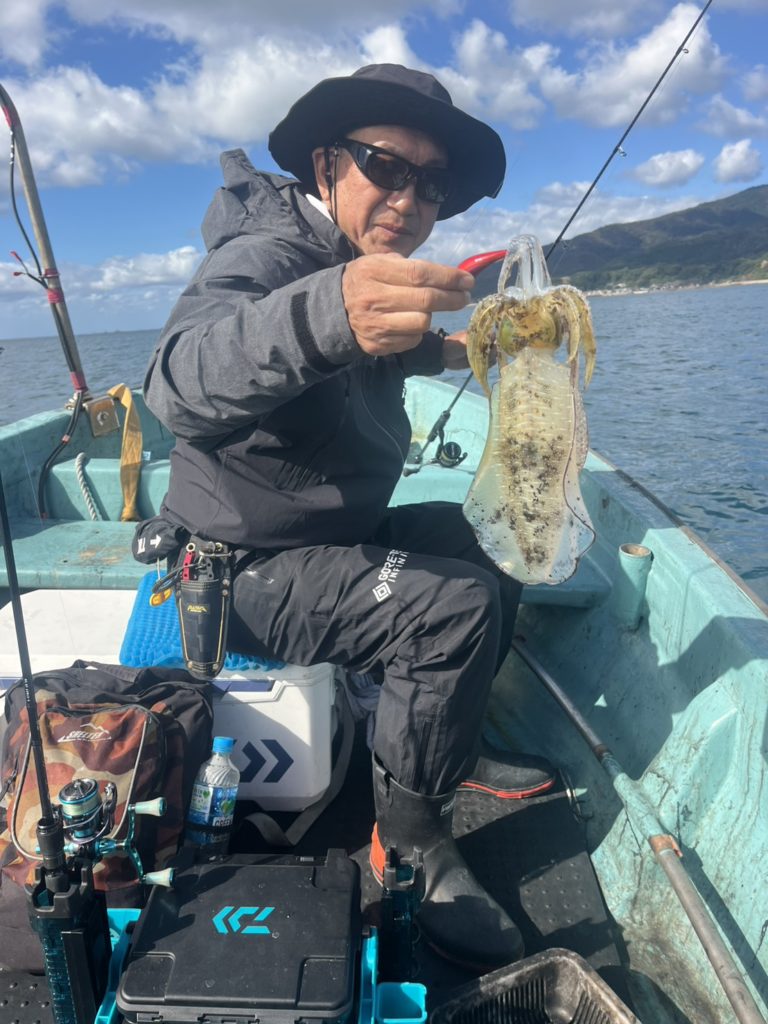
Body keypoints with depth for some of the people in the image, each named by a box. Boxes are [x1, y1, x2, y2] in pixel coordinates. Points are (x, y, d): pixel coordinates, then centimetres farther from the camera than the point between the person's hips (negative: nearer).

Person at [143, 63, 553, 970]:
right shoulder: (267, 253, -20)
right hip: (246, 572, -9)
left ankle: (446, 744, 21)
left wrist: (435, 352, 19)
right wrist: (326, 313, -59)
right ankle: (408, 838, -5)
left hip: (331, 537, 10)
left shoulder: (356, 263, 9)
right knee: (457, 605, -25)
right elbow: (182, 386, -42)